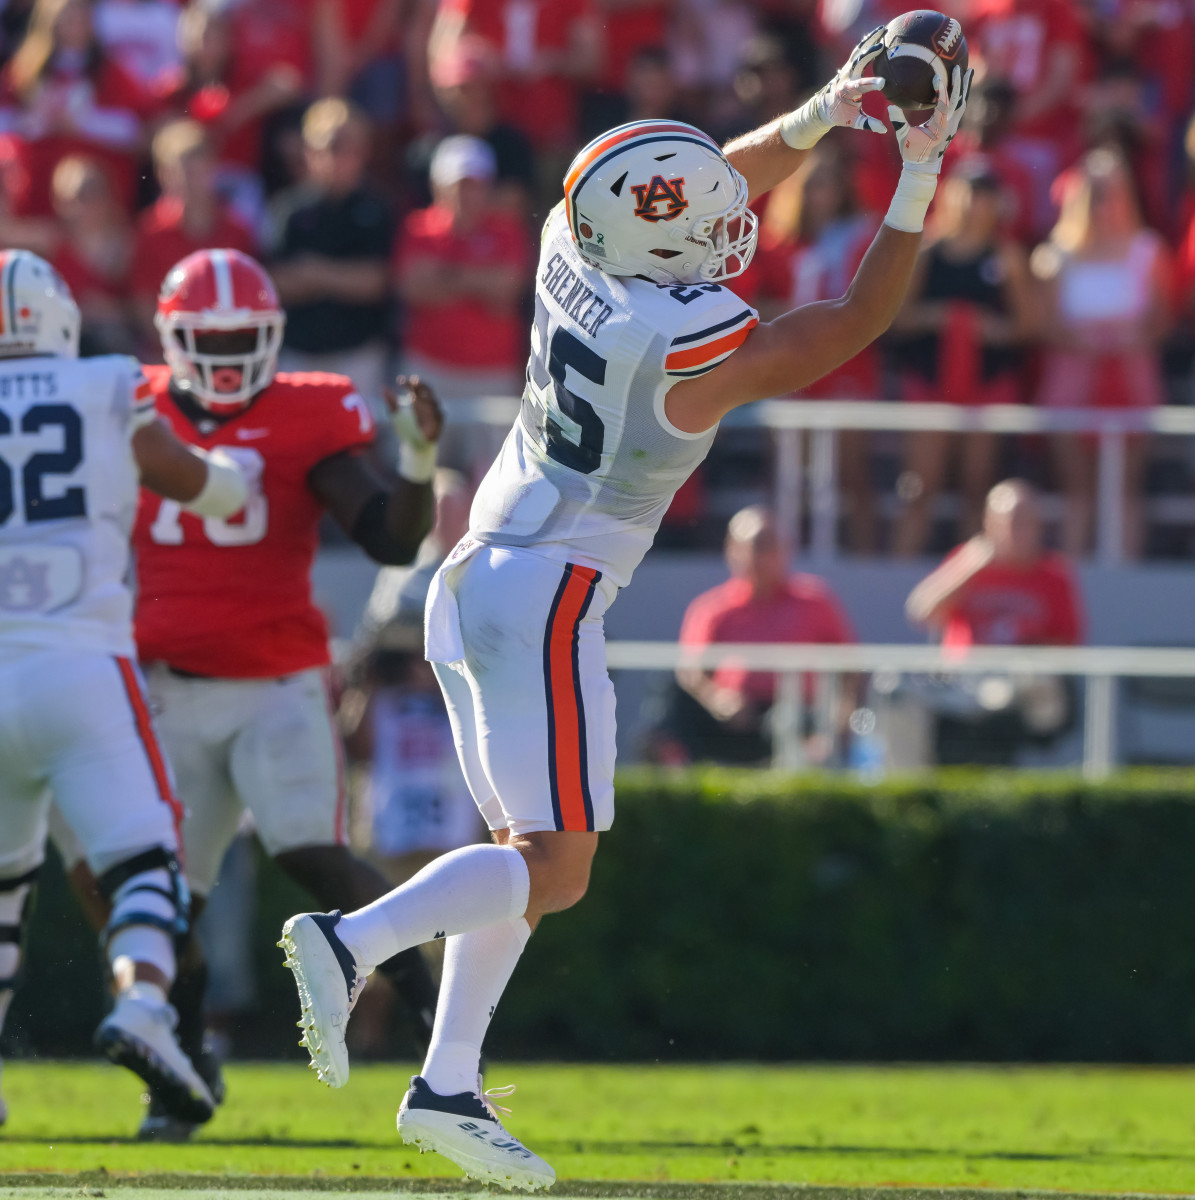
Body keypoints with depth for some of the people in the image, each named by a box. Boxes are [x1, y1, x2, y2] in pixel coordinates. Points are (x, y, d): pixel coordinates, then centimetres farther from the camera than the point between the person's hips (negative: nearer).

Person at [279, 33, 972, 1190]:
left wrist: (822, 113, 10)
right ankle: (353, 940, -24)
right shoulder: (699, 345, -19)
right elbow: (858, 322, -3)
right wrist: (919, 176, 0)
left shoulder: (573, 256, -2)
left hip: (472, 579, 8)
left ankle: (448, 1087, 9)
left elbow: (722, 180, 17)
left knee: (527, 849, 15)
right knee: (556, 866, -5)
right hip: (548, 604, -8)